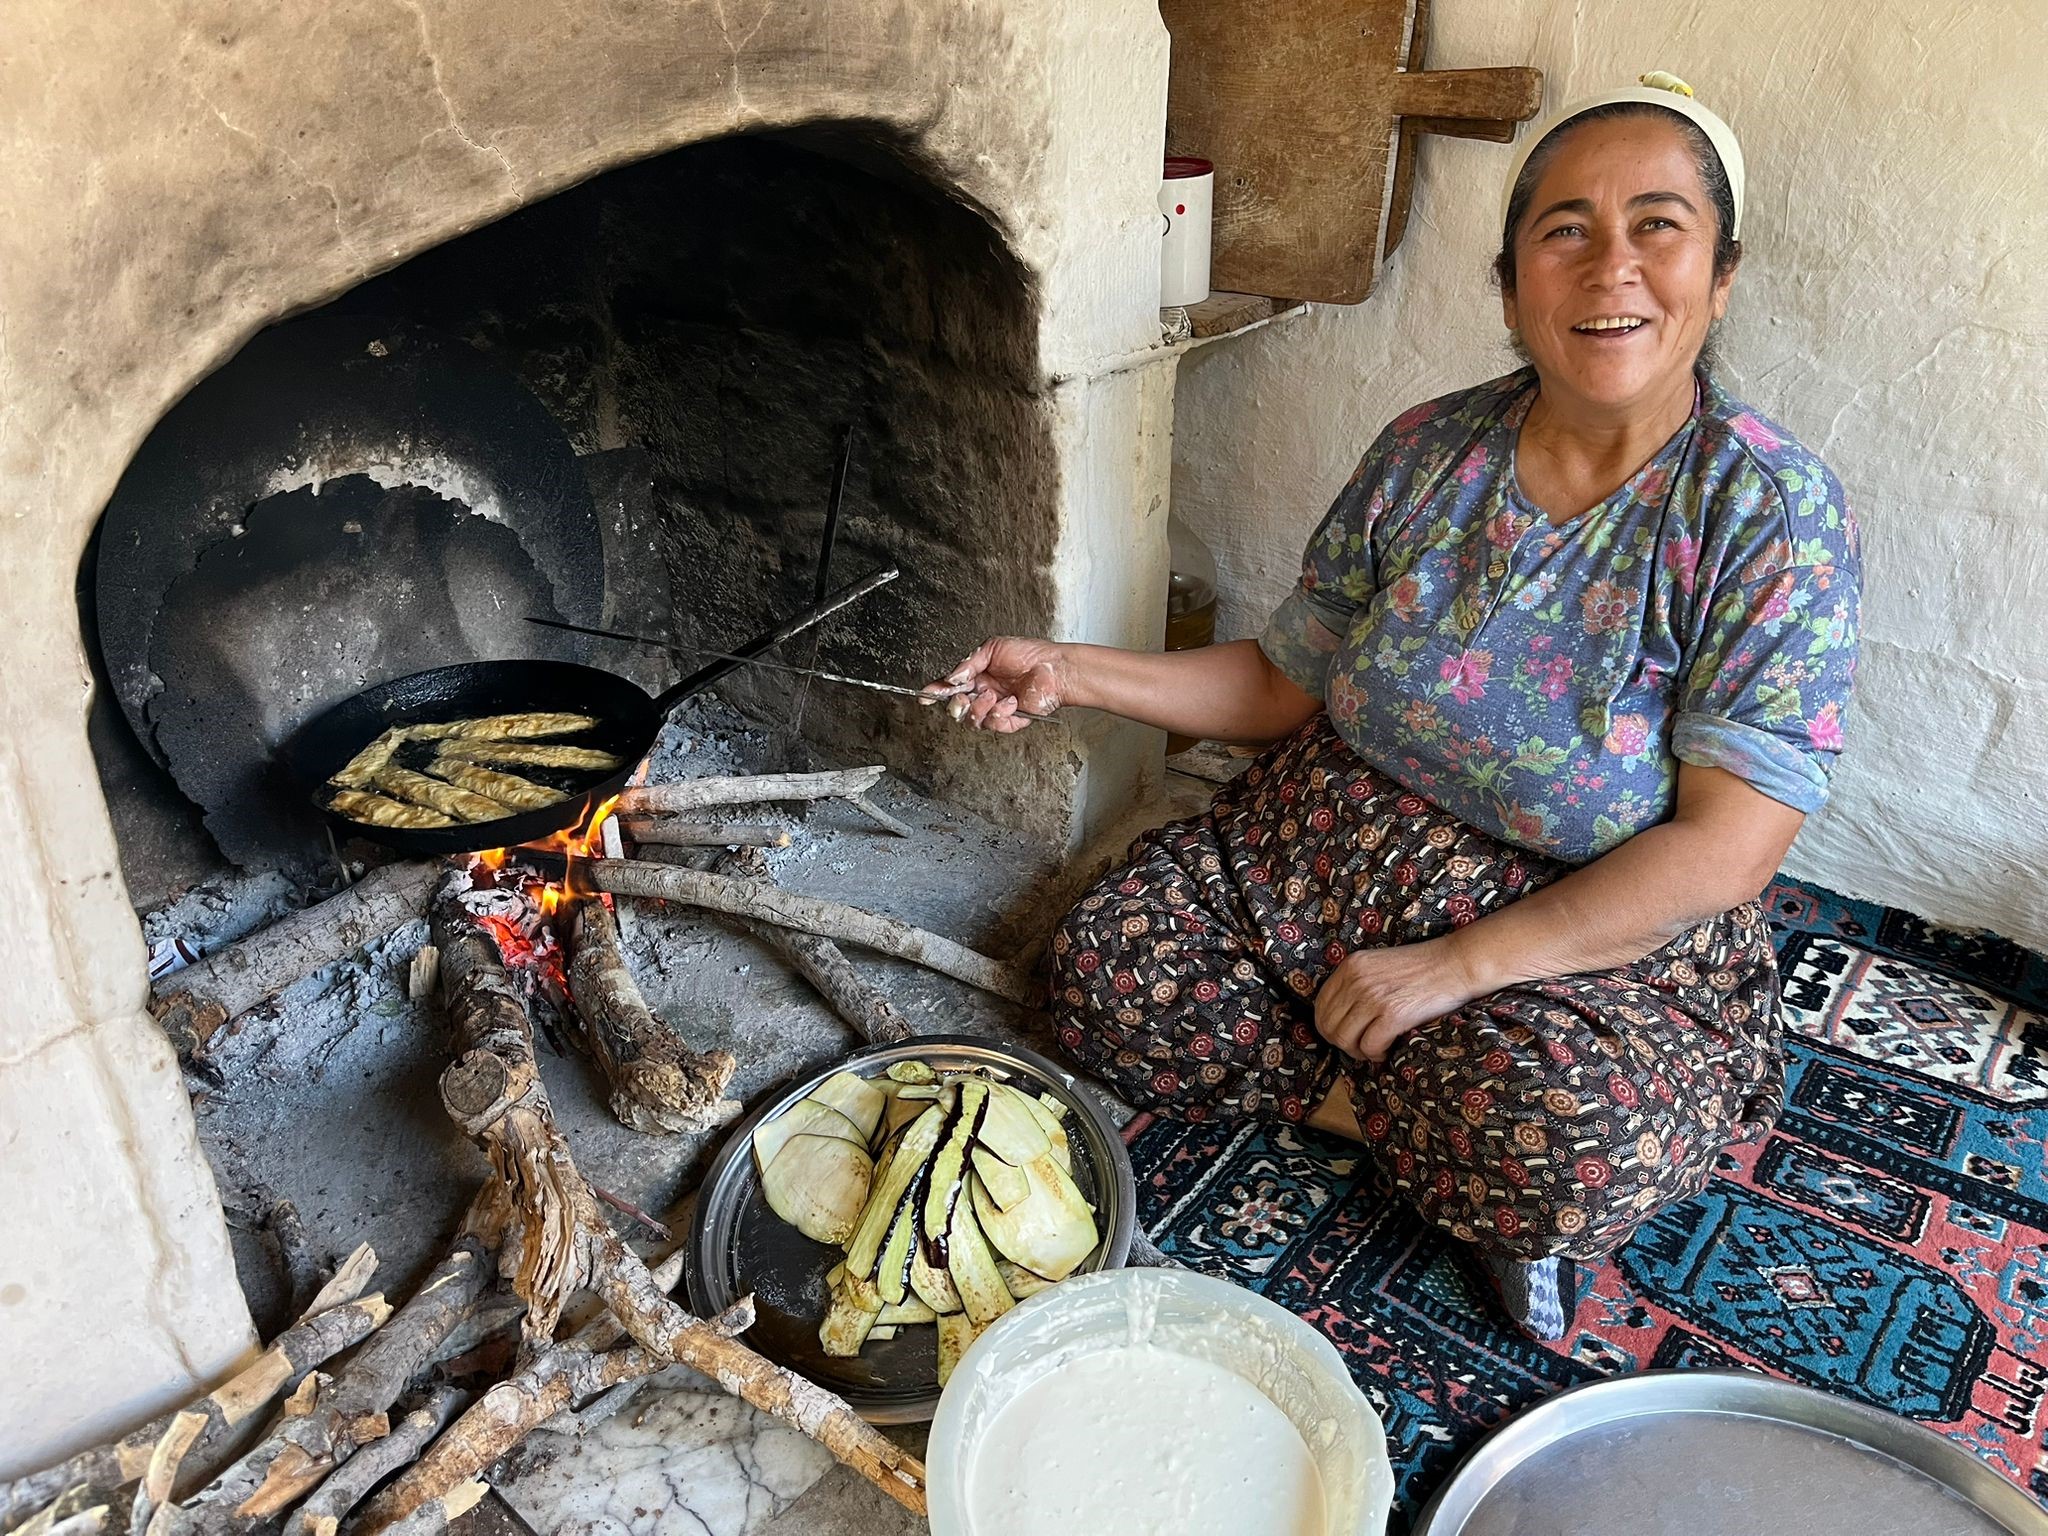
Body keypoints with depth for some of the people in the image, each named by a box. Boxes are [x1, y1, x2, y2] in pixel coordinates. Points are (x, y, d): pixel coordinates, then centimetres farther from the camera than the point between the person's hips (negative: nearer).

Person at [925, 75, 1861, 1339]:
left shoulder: (1773, 512, -14)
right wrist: (1071, 673, -3)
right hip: (1322, 858, 5)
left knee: (1582, 1148, -35)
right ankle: (1437, 1119, -2)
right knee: (1110, 977, -13)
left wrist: (1458, 966, -23)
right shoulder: (1428, 455, -2)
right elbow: (1286, 684, 7)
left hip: (1600, 935, -4)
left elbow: (1726, 846, -19)